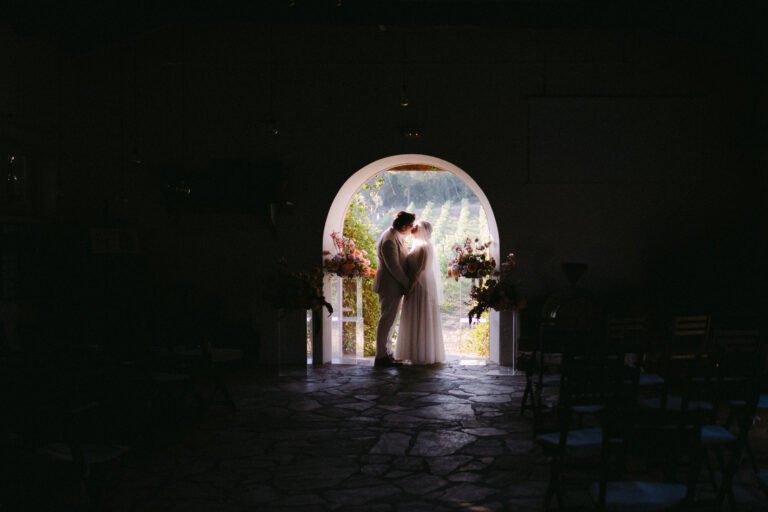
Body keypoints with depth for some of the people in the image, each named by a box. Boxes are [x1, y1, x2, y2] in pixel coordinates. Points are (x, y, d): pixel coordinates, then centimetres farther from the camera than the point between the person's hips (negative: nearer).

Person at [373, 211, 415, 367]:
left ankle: (387, 354, 25)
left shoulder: (396, 236, 7)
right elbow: (394, 267, -23)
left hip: (395, 285, 10)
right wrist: (407, 284, -15)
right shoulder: (389, 240, -23)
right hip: (390, 286, -10)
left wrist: (407, 282, 6)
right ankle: (382, 357, 5)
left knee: (389, 320, 16)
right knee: (387, 320, -3)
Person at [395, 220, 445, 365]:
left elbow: (422, 269, -18)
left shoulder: (425, 246, -12)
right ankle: (417, 353, 16)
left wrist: (410, 286, -19)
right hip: (416, 286, 9)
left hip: (422, 287, -9)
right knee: (414, 320, 11)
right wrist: (409, 286, 12)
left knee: (422, 320, -5)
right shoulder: (418, 245, 16)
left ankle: (424, 355, -1)